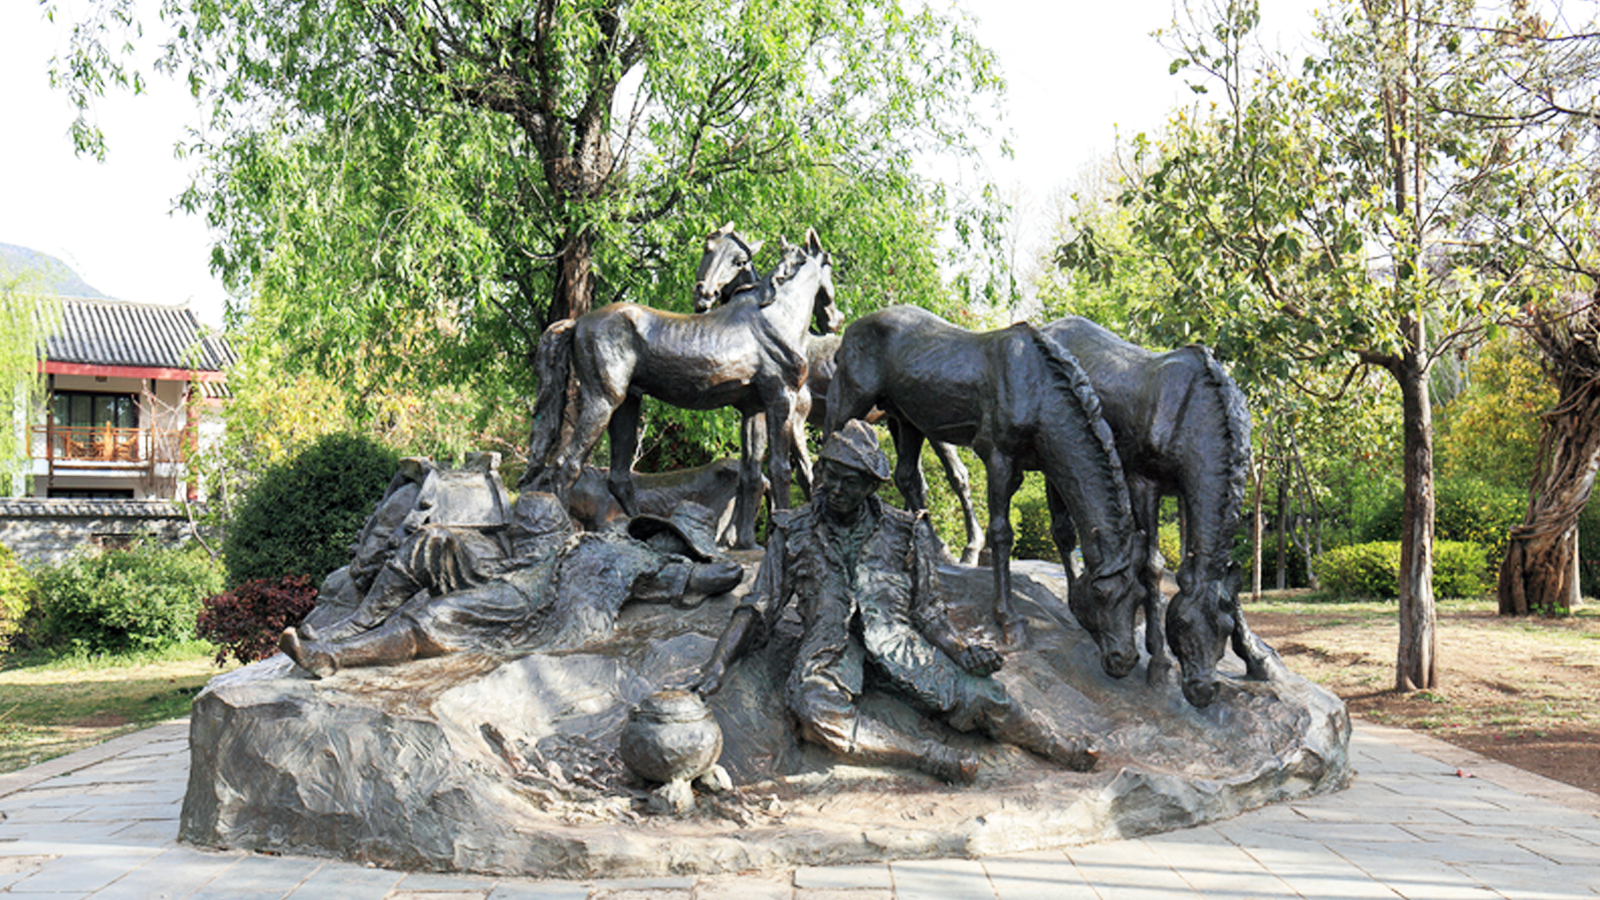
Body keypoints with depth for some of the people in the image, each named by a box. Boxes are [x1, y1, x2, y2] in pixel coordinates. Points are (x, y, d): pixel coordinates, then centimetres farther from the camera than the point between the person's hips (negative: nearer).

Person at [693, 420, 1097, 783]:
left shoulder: (905, 532, 14)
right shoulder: (793, 533, 13)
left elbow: (927, 609, 13)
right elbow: (757, 609, 12)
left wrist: (961, 648, -6)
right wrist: (717, 665, -1)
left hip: (894, 637, 1)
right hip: (830, 644, -1)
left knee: (980, 696, -24)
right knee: (813, 711, -37)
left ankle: (1060, 749, -4)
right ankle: (934, 757, -36)